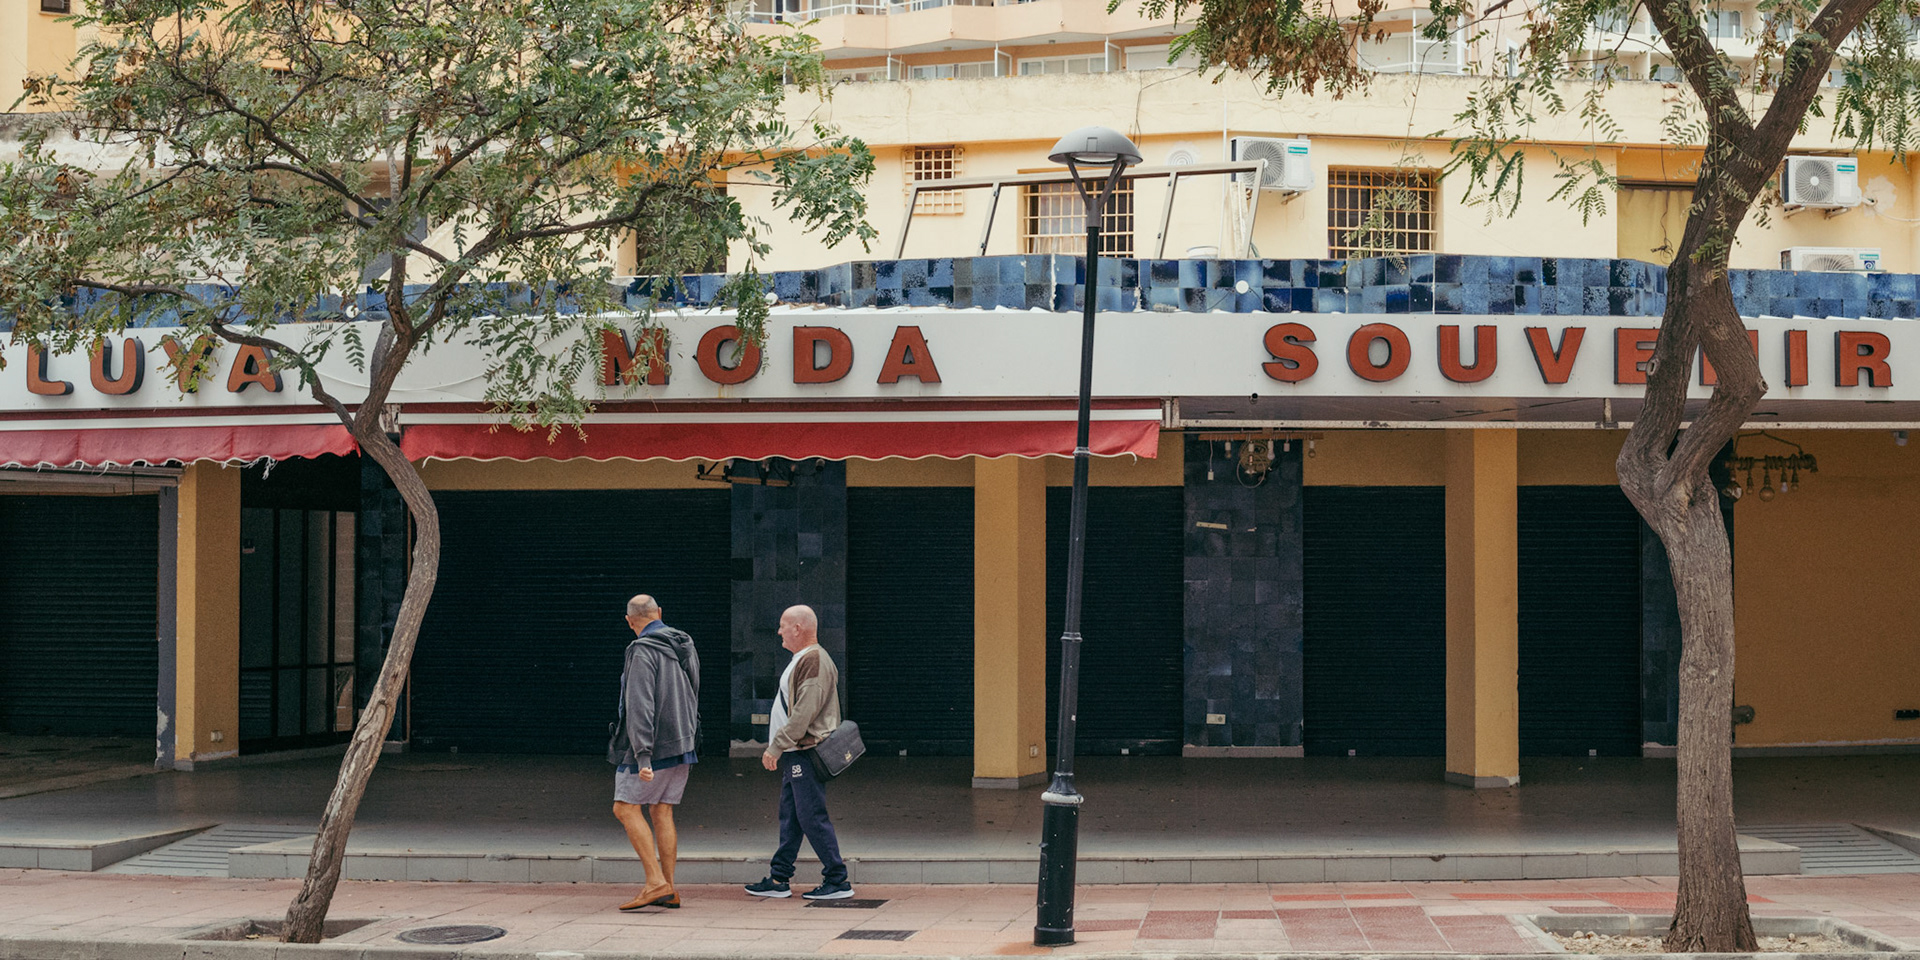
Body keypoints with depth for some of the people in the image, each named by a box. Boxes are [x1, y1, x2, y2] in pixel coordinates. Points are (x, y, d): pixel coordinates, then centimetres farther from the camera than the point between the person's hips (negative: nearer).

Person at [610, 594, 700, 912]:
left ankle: (656, 882, -13)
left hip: (654, 744, -8)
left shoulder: (643, 652, -15)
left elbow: (640, 706, -22)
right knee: (662, 812, 9)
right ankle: (668, 891, 6)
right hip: (682, 743, 8)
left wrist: (642, 755, -25)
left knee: (626, 808, -4)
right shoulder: (686, 646, 12)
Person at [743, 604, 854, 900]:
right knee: (790, 818, 13)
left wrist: (776, 746, -19)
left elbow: (804, 713, -23)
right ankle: (779, 880, 18)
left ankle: (838, 881, -4)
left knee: (812, 817, -8)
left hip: (806, 754, -11)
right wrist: (777, 748, 20)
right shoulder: (802, 660, 18)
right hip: (795, 754, 11)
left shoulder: (813, 661, -17)